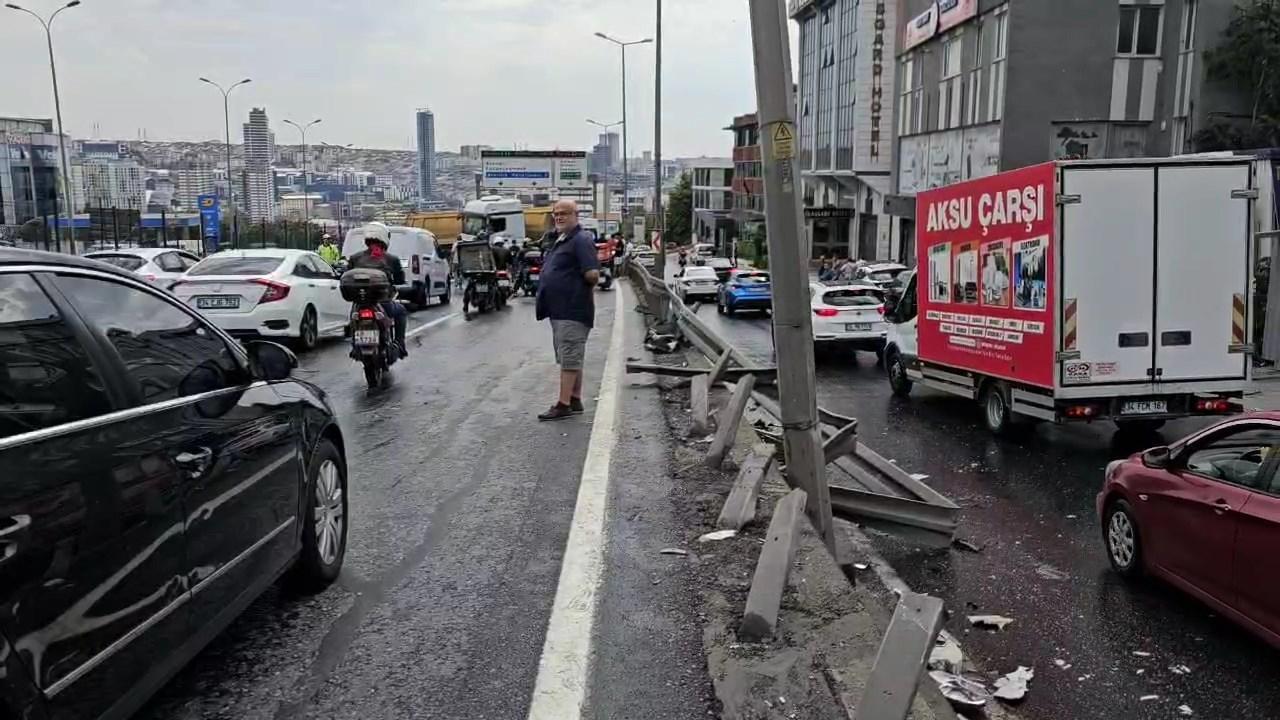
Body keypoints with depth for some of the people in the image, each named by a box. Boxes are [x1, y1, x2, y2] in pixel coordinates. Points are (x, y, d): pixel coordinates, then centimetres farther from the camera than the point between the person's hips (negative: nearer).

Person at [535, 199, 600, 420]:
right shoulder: (559, 240, 17)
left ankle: (564, 404, -4)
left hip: (573, 310, -10)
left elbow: (593, 274, -22)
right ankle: (575, 400, 22)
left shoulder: (581, 240, -13)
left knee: (569, 358, -7)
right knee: (570, 358, 15)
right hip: (560, 309, 10)